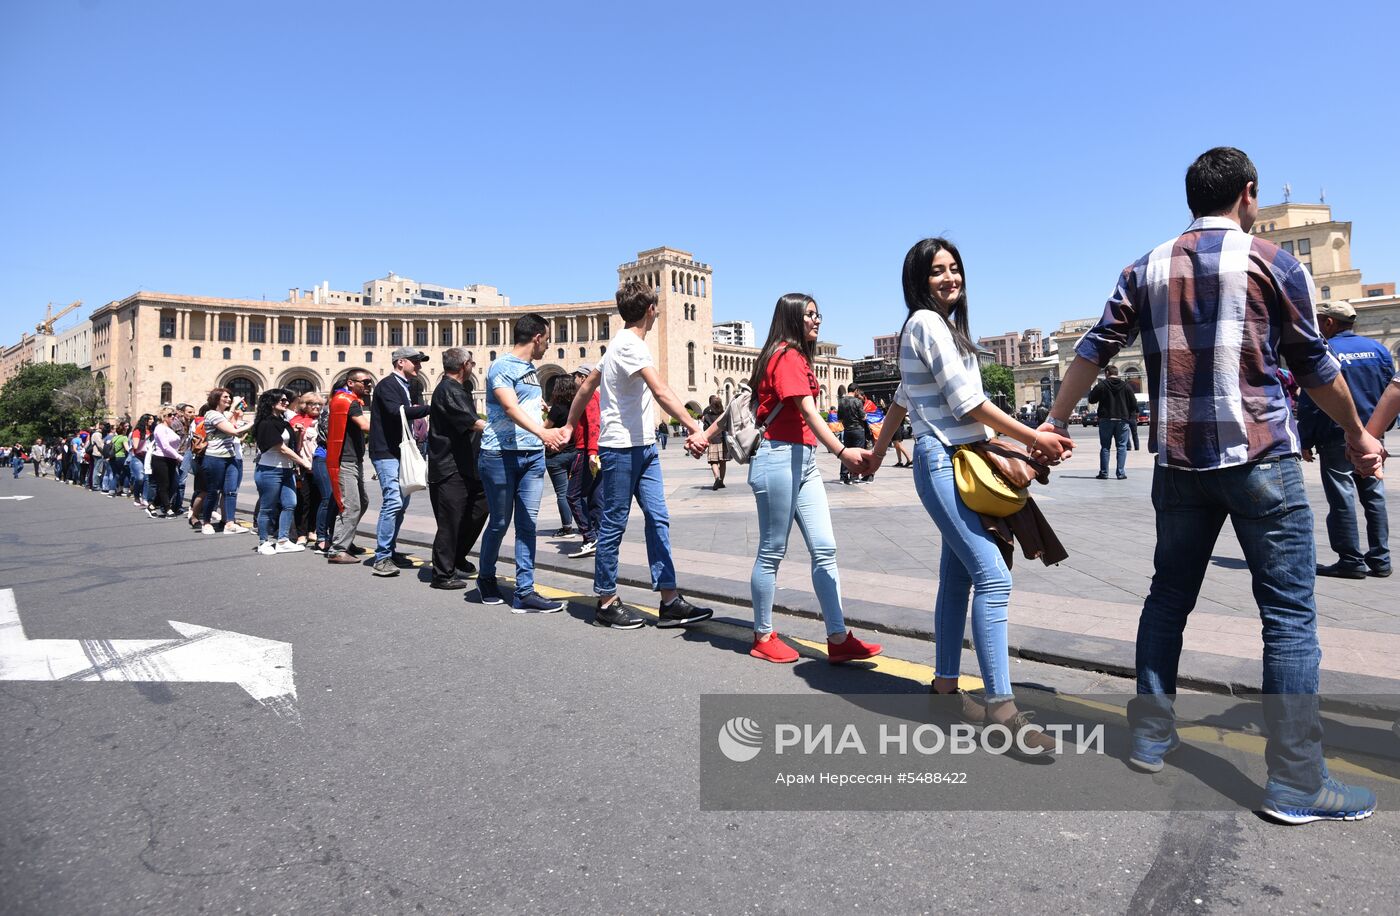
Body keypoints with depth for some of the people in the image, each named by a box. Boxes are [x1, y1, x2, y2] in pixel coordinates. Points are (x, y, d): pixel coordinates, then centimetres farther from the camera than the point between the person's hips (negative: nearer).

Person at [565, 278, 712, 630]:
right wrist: (694, 428, -38)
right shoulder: (630, 346, -15)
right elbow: (661, 392, -29)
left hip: (643, 446, 10)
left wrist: (569, 426, 26)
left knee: (658, 519, 4)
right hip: (621, 448, -10)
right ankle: (607, 603, 11)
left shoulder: (621, 344, 16)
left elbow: (587, 385, 22)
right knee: (613, 525, 0)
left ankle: (669, 601, 5)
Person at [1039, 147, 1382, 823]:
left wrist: (1055, 423, 14)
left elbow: (1094, 350, 6)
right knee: (1290, 613, 2)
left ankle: (1150, 737, 19)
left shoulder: (1148, 268, 8)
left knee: (1169, 596, 14)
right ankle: (1295, 782, 3)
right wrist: (1357, 436, 19)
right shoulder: (1272, 262, -1)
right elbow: (1313, 366, 5)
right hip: (1260, 457, -4)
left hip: (1180, 461, 4)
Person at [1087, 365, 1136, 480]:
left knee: (1105, 447, 5)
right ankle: (1121, 473, 0)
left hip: (1106, 420, -1)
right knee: (1122, 446, 4)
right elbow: (1134, 404, 3)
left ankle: (1103, 473, 3)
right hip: (1122, 420, 1)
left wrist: (1091, 392, 19)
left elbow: (1091, 400, 1)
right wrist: (1133, 418, 10)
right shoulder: (1126, 386, 2)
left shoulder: (1101, 385, -6)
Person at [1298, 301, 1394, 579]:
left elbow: (1310, 404, -13)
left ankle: (1351, 561, 0)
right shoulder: (1378, 349, 8)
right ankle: (1379, 559, 15)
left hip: (1336, 439, -6)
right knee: (1374, 496, 11)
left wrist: (1306, 442, -6)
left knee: (1342, 498, -2)